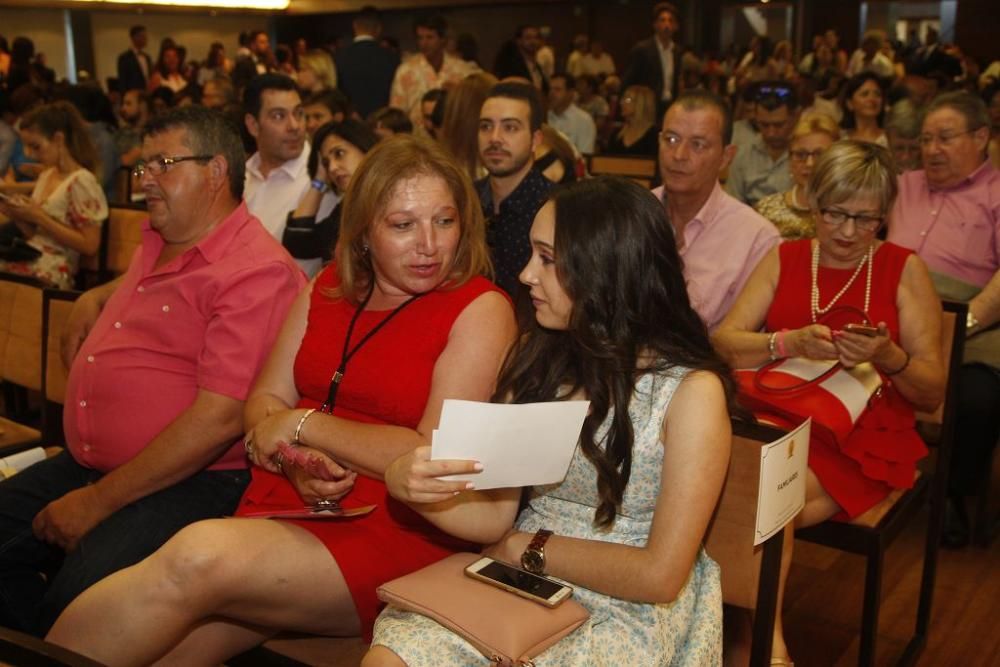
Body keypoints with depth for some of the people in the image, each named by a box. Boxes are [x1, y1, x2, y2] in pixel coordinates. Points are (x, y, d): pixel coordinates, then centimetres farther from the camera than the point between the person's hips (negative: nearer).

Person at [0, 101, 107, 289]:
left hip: (52, 272, -7)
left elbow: (89, 245, -14)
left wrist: (39, 217, -14)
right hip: (31, 260, 7)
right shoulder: (46, 175, 15)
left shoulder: (81, 181, -10)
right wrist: (17, 216, 0)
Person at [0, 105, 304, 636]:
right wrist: (93, 299, 19)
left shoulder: (256, 273, -15)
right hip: (85, 463, 9)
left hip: (191, 480, -9)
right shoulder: (156, 244, 14)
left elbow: (220, 418, -22)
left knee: (79, 600, -29)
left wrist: (99, 502, -17)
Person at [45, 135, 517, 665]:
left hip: (394, 528, -5)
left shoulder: (480, 311, -5)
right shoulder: (330, 288, 13)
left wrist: (304, 425, -7)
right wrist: (297, 460, -10)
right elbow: (264, 401, 12)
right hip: (287, 505, 5)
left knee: (198, 559, -26)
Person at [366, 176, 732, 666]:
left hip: (627, 613, -4)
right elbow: (495, 518, 0)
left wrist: (528, 546, -7)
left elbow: (660, 576, -14)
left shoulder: (691, 390, -12)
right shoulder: (536, 356, 3)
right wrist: (410, 485, -18)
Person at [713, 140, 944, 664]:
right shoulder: (784, 258, 10)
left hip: (865, 438, -2)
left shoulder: (904, 270, 3)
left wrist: (889, 357, -20)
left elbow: (933, 393, 1)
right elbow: (723, 343, -2)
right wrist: (791, 342, -20)